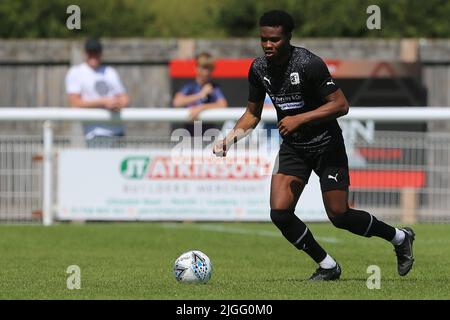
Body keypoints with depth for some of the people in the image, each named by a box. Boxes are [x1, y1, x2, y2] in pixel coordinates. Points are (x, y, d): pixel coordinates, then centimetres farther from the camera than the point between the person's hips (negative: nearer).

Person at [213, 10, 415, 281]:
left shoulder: (308, 63, -22)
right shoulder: (259, 69, -3)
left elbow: (340, 105, -22)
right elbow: (253, 113, 10)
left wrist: (299, 119, -28)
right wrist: (232, 137, -7)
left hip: (327, 146, -5)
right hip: (293, 147, 5)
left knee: (340, 216, -3)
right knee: (280, 213, -11)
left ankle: (400, 237, 24)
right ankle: (328, 267, 8)